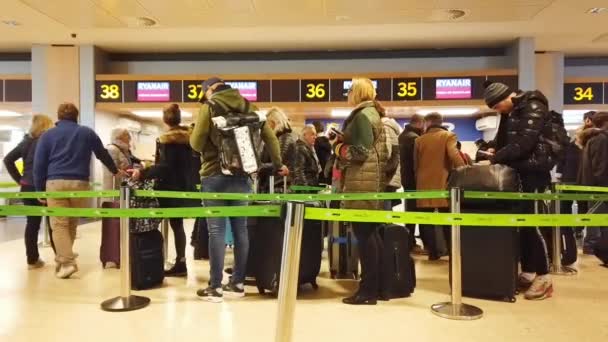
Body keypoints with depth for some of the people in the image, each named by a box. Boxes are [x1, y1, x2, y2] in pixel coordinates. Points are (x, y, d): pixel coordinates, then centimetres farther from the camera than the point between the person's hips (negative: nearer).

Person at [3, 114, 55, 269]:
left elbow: (8, 159, 10)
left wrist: (19, 179, 9)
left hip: (27, 187, 6)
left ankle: (32, 259, 12)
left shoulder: (26, 141, 10)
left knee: (32, 223, 9)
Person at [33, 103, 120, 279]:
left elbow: (39, 164, 7)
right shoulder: (87, 132, 13)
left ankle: (67, 262, -13)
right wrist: (115, 171, 39)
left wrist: (40, 190, 12)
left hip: (55, 183, -1)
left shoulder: (48, 135, 11)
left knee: (59, 224, -2)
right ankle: (64, 259, 20)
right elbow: (103, 154, 24)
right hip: (79, 183, 2)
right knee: (72, 223, 13)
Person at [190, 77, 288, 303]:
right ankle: (238, 284, 16)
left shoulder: (209, 107, -3)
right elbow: (270, 137, 7)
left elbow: (196, 144, -4)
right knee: (240, 228, 8)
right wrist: (278, 165, 18)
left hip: (215, 176, -4)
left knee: (216, 230, -1)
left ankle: (215, 287, 4)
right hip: (242, 176, 4)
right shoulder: (247, 106, 9)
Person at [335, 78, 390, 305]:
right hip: (368, 181, 10)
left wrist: (339, 149, -4)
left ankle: (368, 290, 0)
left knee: (363, 233, -6)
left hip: (362, 181, -10)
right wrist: (342, 140, 10)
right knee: (371, 232, 12)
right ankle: (378, 286, 20)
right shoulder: (370, 113, 19)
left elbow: (361, 151, -19)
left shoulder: (363, 115, -11)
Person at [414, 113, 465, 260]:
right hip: (443, 184, -1)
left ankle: (433, 252, 4)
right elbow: (454, 155, -17)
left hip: (424, 186, 1)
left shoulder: (419, 140, 8)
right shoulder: (449, 136, 0)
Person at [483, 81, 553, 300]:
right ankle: (527, 273, 14)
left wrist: (495, 158, -19)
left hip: (533, 171, -8)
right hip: (518, 171, 8)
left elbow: (523, 143, -21)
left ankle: (543, 277, 1)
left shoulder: (533, 108, -11)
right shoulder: (510, 113, 15)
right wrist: (496, 151, -3)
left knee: (533, 223, -7)